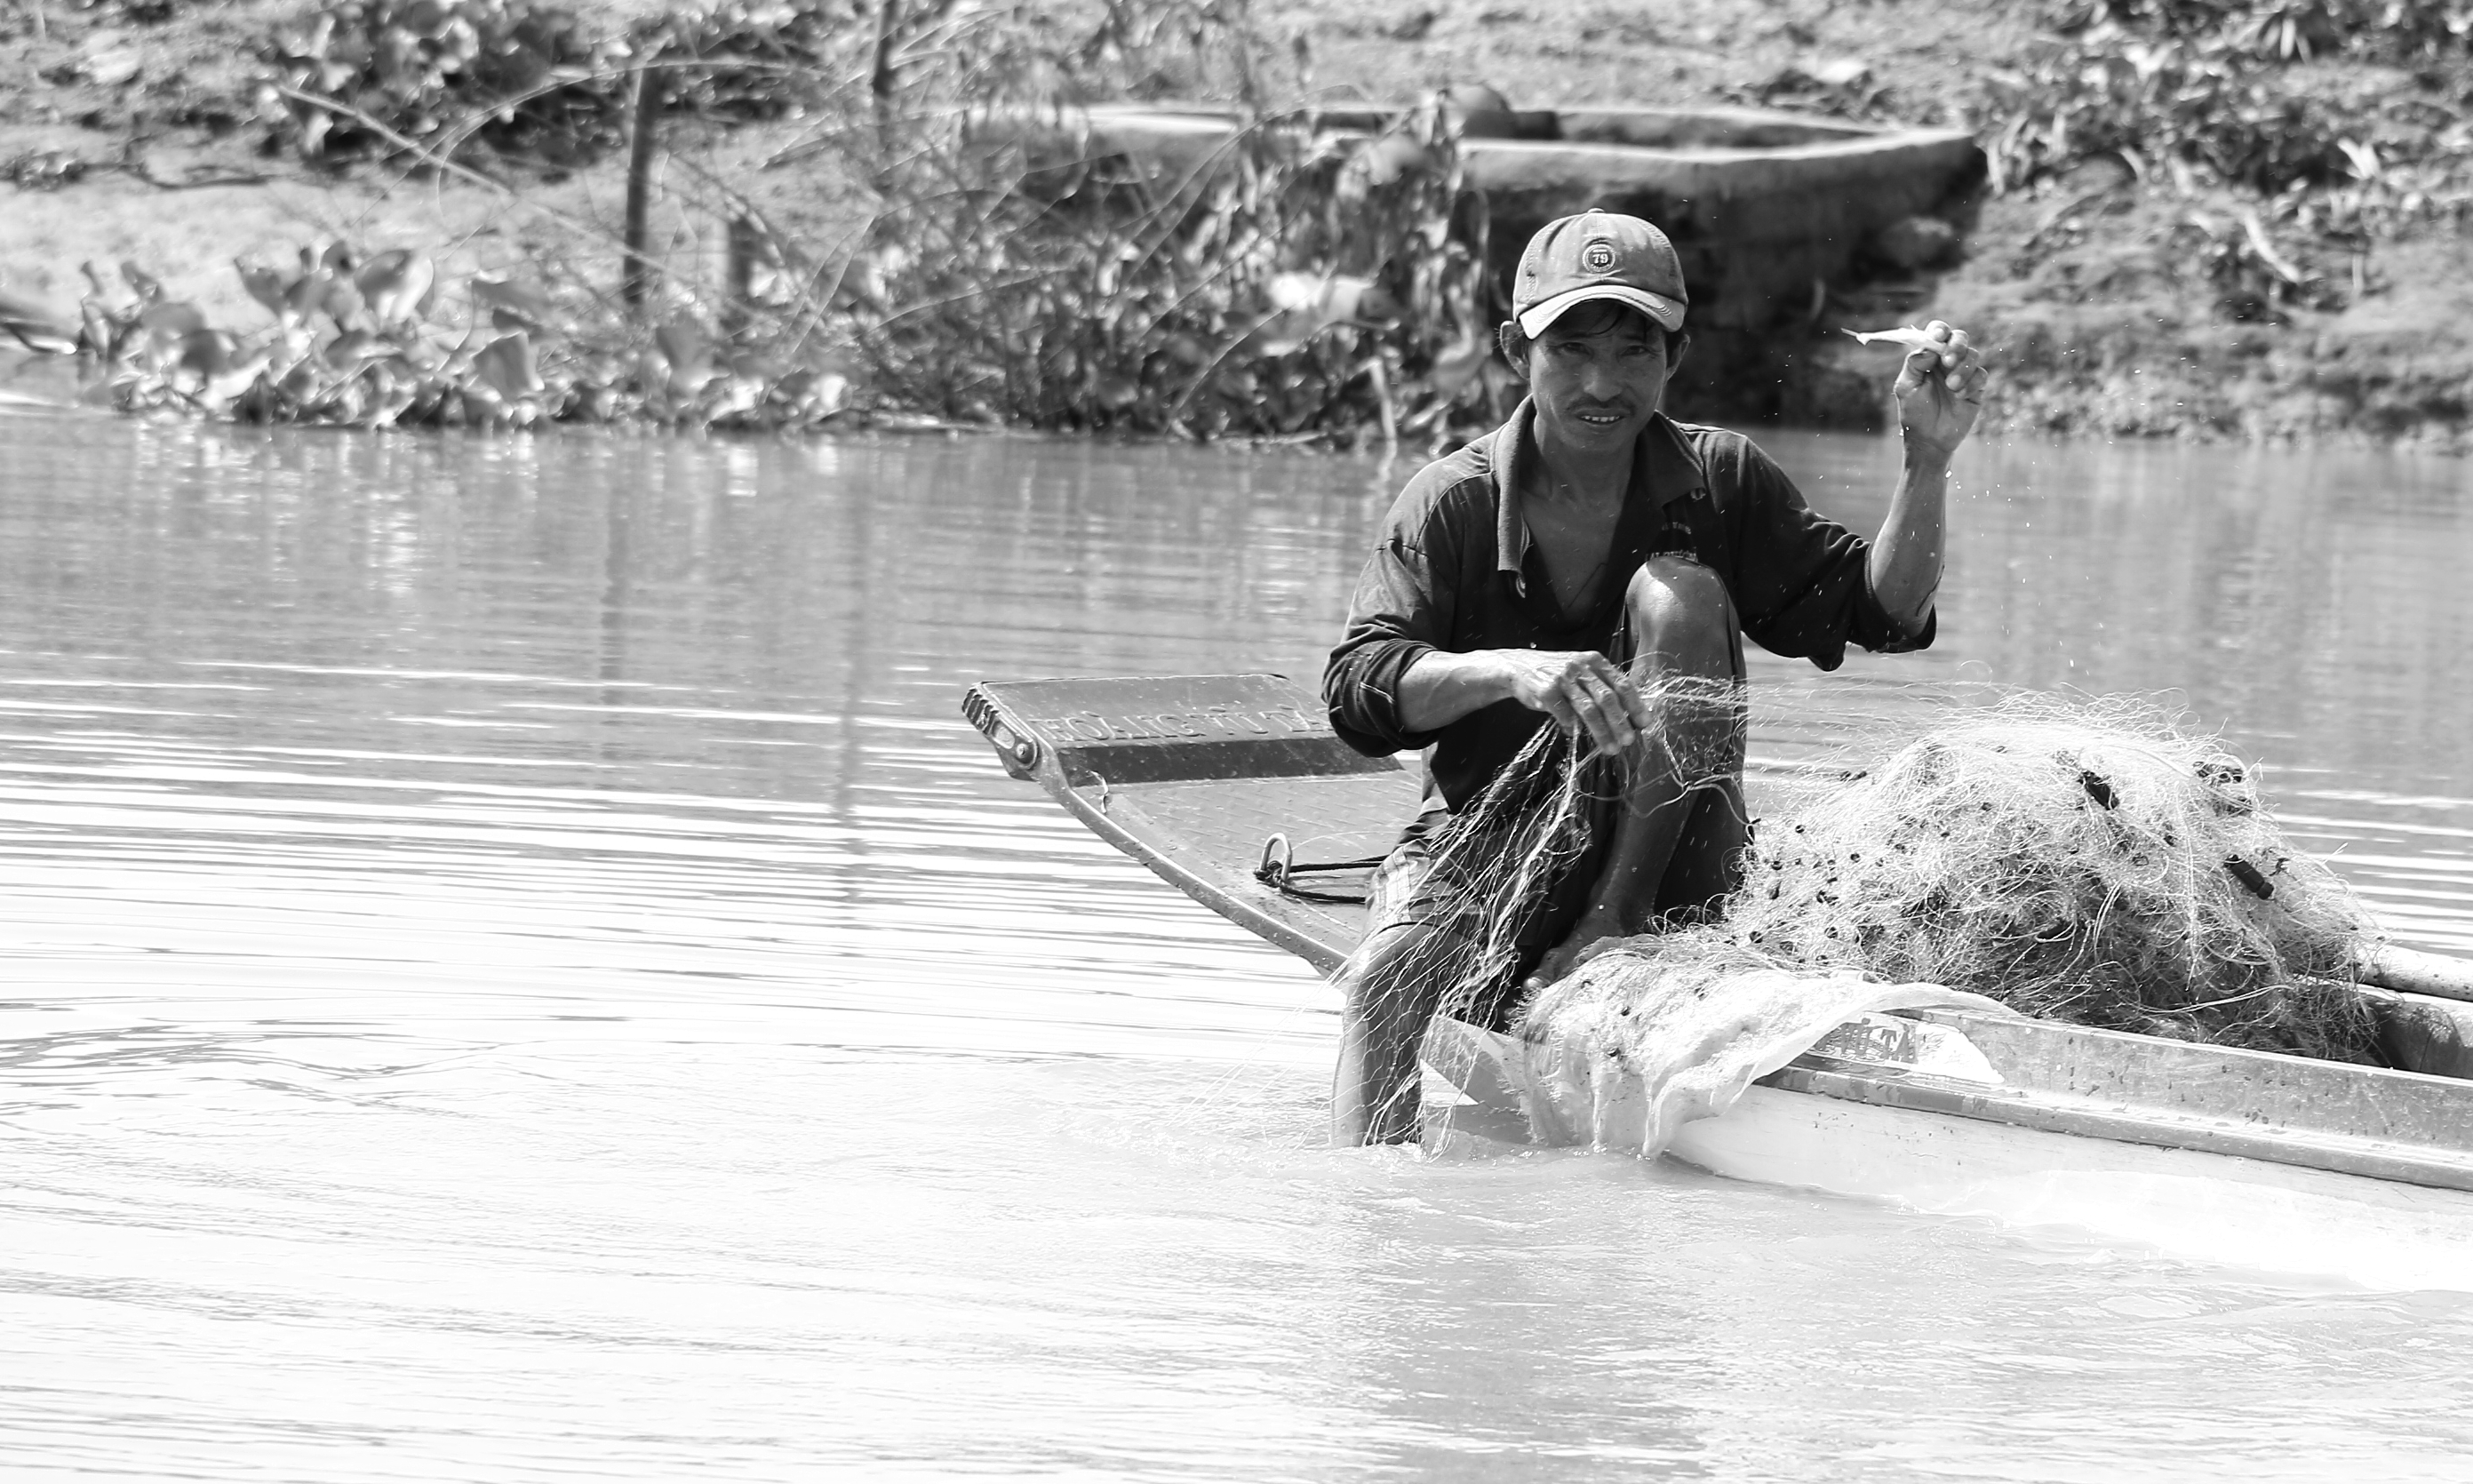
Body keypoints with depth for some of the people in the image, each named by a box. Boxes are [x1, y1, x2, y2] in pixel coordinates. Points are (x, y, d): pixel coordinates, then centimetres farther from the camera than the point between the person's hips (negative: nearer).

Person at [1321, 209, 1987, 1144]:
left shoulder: (1719, 485, 1)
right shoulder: (1452, 503, -5)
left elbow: (1883, 613, -6)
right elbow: (1358, 689, -17)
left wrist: (1928, 461, -23)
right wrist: (1512, 671, -36)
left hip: (1667, 859, 1)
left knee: (1677, 592, -20)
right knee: (1391, 976, -32)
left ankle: (1616, 924, -22)